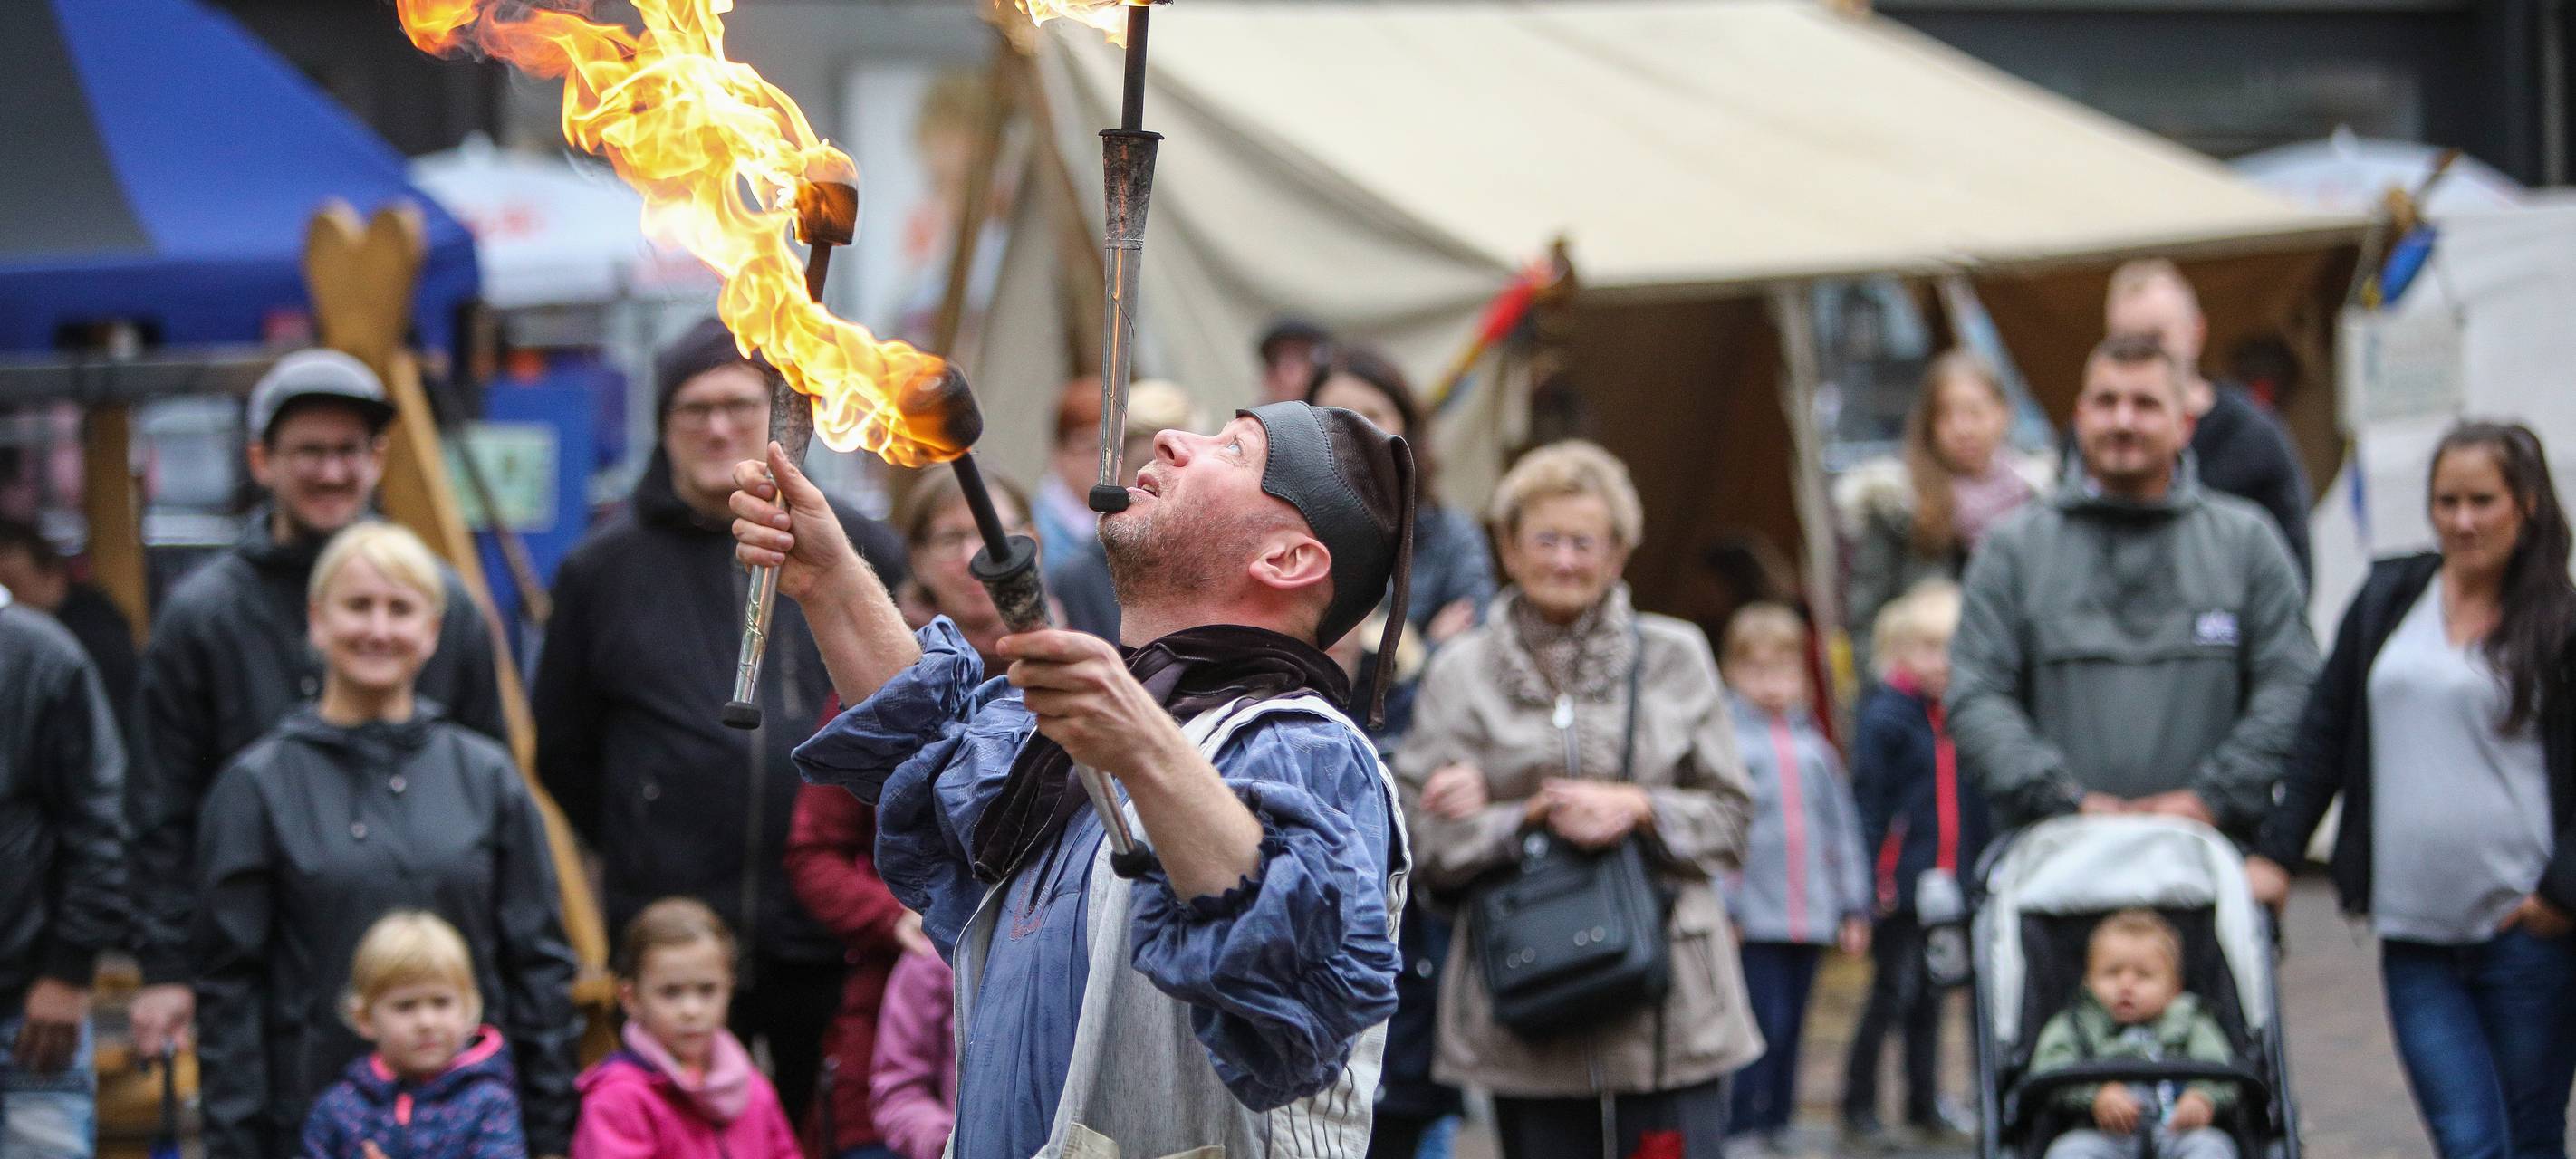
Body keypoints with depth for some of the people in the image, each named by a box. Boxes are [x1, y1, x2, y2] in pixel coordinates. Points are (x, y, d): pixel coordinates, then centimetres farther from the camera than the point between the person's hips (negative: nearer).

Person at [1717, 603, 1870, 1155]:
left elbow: (1842, 826, 17)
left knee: (1790, 1028, 11)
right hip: (1753, 917, -6)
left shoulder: (1812, 743, 13)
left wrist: (1853, 905, 14)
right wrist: (1720, 905, -14)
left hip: (1810, 917, 6)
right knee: (1764, 1024, -11)